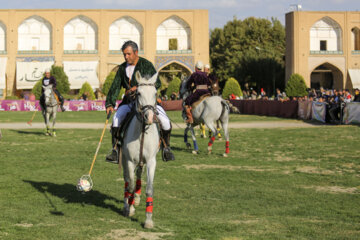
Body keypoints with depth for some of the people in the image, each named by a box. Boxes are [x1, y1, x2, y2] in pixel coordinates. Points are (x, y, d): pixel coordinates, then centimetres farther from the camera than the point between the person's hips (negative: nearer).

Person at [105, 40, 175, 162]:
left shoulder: (146, 65, -7)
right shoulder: (122, 68, 7)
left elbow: (157, 83, -12)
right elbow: (115, 87, 7)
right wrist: (110, 104, -5)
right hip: (129, 101, 4)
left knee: (164, 120, -21)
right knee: (116, 118, -15)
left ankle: (166, 148, 0)